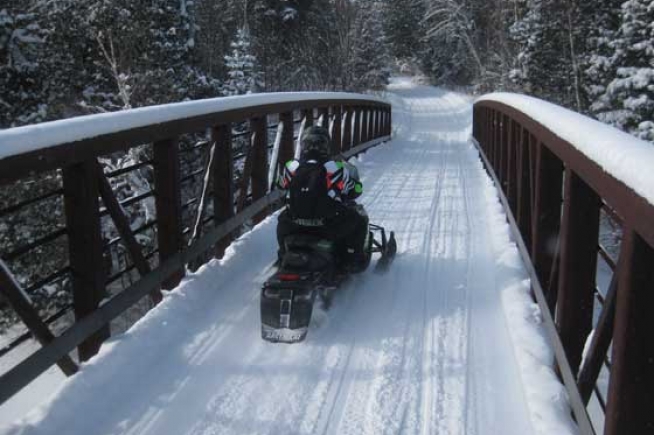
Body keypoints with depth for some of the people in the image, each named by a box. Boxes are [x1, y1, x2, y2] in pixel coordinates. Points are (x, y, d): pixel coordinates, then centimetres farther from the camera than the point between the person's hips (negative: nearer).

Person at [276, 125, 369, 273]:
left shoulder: (291, 168, -7)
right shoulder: (336, 169, -14)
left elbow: (282, 184, 15)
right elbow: (354, 191, -1)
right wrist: (352, 177, 20)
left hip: (296, 227, 3)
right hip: (329, 227, -3)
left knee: (283, 219, 35)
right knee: (358, 218, 20)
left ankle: (285, 256, 41)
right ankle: (354, 259, 18)